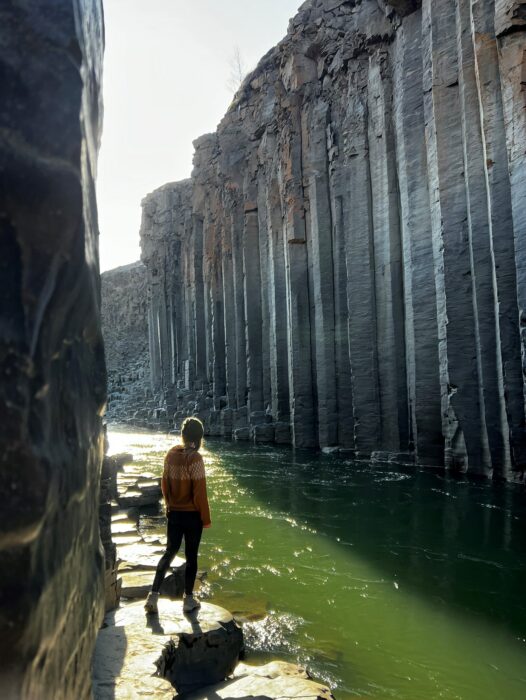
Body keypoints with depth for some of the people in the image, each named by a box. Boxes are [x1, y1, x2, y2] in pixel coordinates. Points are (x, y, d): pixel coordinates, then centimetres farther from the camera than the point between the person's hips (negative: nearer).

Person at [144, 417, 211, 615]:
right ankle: (189, 600, 22)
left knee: (169, 552, 19)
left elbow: (165, 483, 7)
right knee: (191, 556, 10)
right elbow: (199, 491, -18)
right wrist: (206, 518, -8)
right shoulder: (195, 458, -20)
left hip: (174, 513, 5)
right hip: (192, 515, -5)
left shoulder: (171, 454, -2)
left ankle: (153, 596, 16)